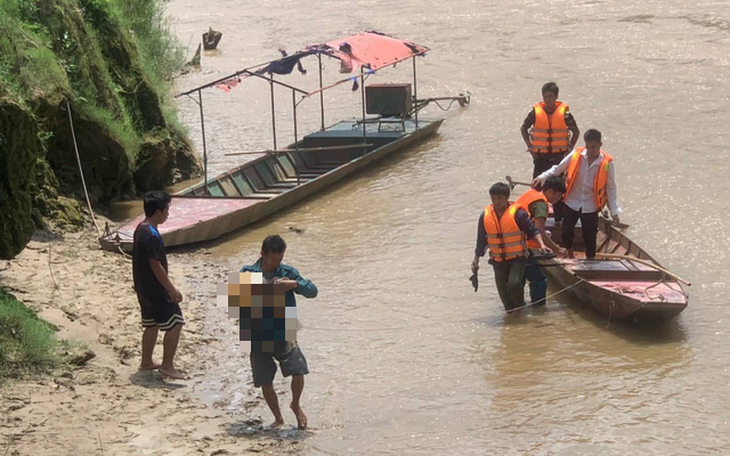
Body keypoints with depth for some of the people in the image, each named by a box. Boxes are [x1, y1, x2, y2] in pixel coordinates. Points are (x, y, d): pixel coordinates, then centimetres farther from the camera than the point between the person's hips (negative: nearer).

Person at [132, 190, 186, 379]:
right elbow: (156, 266, -24)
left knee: (151, 324, 19)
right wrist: (172, 290, -17)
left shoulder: (141, 229, 7)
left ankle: (146, 362, 28)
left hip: (144, 288, 10)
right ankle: (167, 366, 2)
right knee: (175, 324, -3)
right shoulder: (151, 236, -25)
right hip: (155, 290, -10)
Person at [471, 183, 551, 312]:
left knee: (514, 284, -23)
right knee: (503, 291, 9)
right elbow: (481, 240, 11)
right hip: (498, 261, 4)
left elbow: (533, 231, -6)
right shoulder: (485, 216, 0)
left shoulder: (517, 213, -12)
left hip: (517, 258, -4)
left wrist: (541, 245, -21)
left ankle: (519, 307, 1)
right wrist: (476, 259, 14)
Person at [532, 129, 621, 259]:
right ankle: (570, 255, 28)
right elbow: (558, 169, 2)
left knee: (590, 235, 6)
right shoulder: (576, 155, -8)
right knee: (567, 230, 3)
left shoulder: (607, 163, -10)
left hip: (591, 206, -1)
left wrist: (614, 210, -5)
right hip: (572, 202, 1)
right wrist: (542, 177, -13)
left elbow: (611, 188, -3)